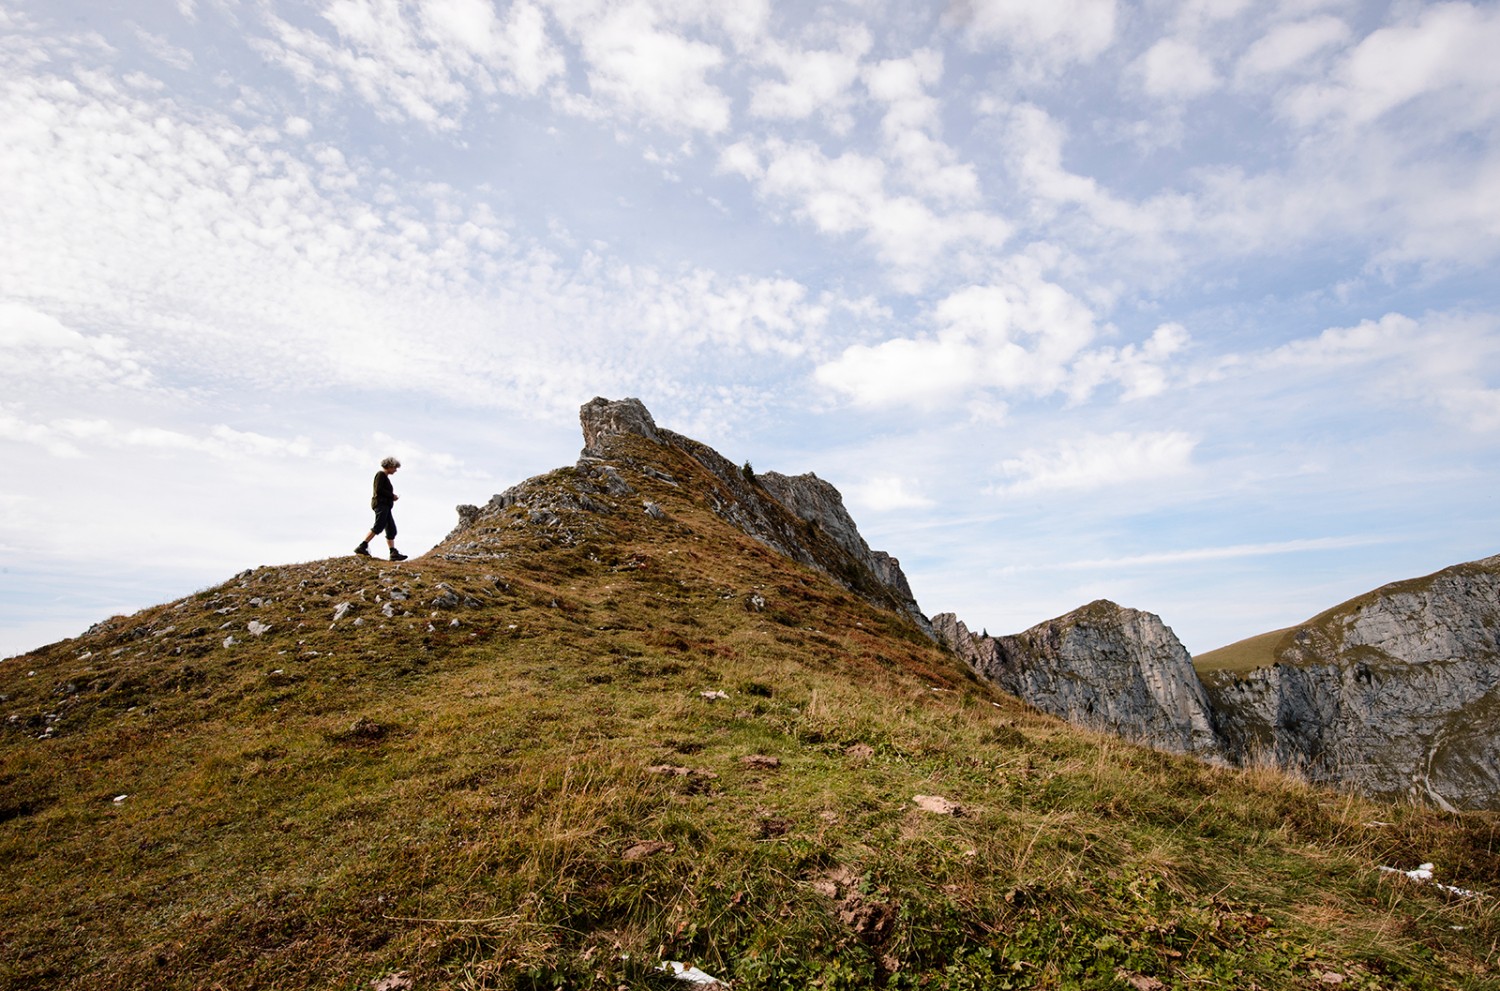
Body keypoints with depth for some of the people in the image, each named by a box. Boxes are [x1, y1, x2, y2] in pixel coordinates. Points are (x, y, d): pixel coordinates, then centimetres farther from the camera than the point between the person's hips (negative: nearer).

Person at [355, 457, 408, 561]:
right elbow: (378, 490, -15)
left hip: (385, 506, 10)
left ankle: (394, 553, -3)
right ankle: (362, 547, -18)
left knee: (391, 530, 2)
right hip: (380, 504, -10)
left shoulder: (386, 477, 25)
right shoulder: (381, 474, -3)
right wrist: (392, 495, -11)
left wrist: (392, 497, 9)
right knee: (378, 527, -18)